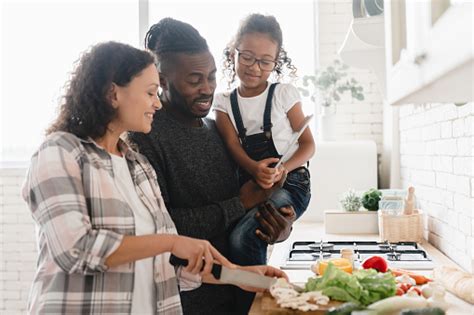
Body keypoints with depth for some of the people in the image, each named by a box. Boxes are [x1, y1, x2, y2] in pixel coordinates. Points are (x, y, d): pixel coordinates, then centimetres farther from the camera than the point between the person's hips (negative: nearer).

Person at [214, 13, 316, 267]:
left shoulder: (284, 94, 3)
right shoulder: (224, 103, 10)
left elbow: (308, 144, 3)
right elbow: (233, 145, -4)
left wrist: (283, 169, -18)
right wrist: (255, 169, -26)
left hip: (289, 183, -3)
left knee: (243, 236, -27)